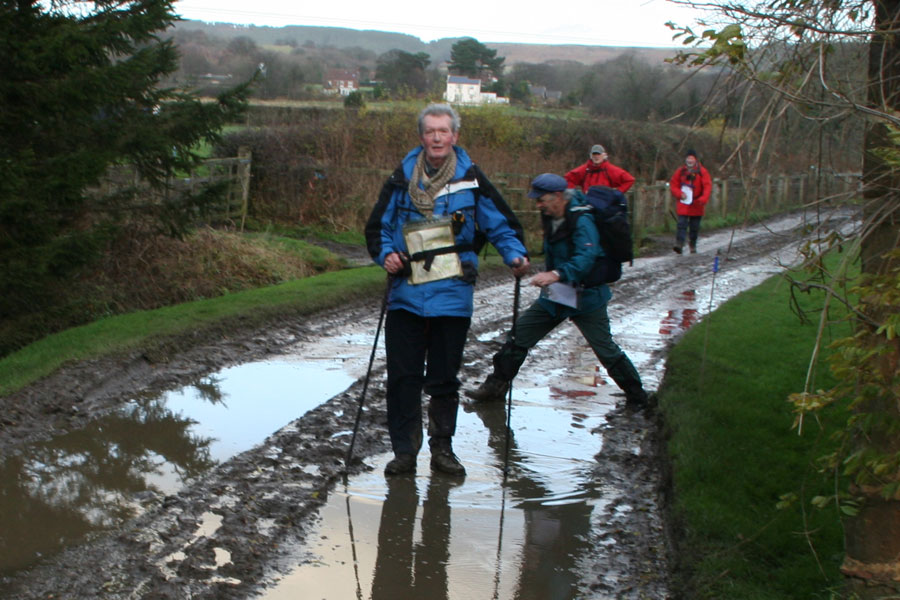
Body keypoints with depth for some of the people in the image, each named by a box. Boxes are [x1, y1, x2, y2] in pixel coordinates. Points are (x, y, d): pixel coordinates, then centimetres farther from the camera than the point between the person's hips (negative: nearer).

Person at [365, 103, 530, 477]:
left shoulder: (470, 180, 2)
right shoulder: (402, 180, 5)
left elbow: (501, 224, 6)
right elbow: (377, 228, 12)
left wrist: (516, 255, -11)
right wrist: (386, 255, -7)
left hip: (452, 296, -1)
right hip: (407, 295, 1)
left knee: (444, 377, 9)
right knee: (402, 376, 1)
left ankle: (442, 447, 22)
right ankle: (404, 450, 12)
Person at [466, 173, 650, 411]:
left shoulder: (582, 221, -23)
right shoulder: (551, 217, 2)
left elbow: (586, 258, -37)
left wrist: (556, 274, -49)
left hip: (585, 298, -8)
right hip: (555, 294, 8)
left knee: (606, 351, -3)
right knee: (519, 335, 5)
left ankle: (637, 397, 14)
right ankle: (496, 386, 16)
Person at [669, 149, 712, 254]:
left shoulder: (702, 171, 1)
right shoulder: (680, 171, 5)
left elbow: (707, 186, -6)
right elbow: (673, 185, 8)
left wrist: (703, 198, -22)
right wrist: (680, 194, -11)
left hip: (697, 205, 0)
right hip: (683, 204, 0)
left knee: (695, 226, 8)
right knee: (682, 224, -13)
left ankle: (693, 245, 22)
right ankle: (679, 244, -21)